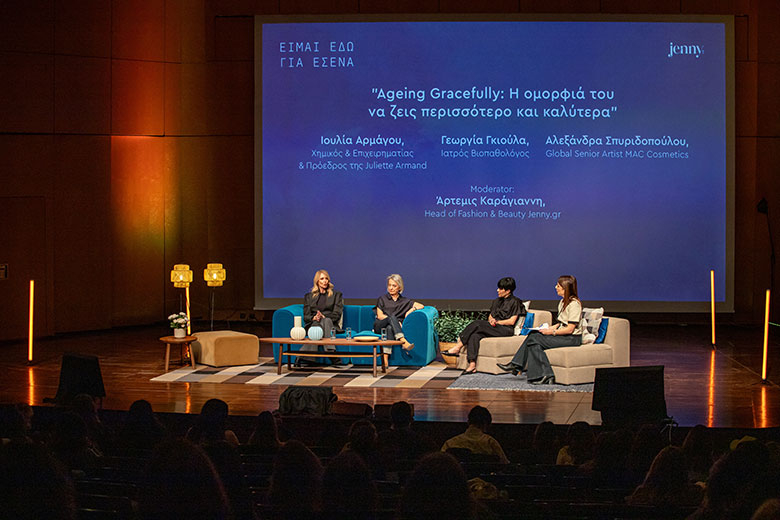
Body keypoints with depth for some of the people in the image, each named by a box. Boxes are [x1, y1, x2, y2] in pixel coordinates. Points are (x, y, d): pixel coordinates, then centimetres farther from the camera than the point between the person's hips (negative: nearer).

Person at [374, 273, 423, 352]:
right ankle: (404, 343, -56)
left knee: (390, 328, -39)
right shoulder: (382, 299, 16)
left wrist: (411, 310, -4)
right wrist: (395, 320, -9)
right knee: (392, 317, -35)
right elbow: (380, 316, 4)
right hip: (380, 326, 0)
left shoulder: (404, 301, 20)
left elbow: (421, 306, 17)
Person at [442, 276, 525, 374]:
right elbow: (491, 316, 23)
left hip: (506, 330, -7)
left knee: (477, 323, -26)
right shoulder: (497, 301, 24)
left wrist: (497, 322, -8)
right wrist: (491, 321, 0)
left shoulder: (515, 302, 1)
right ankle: (472, 365, -38)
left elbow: (512, 321, -6)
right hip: (493, 329, 7)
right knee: (474, 335, -27)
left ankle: (458, 347, -25)